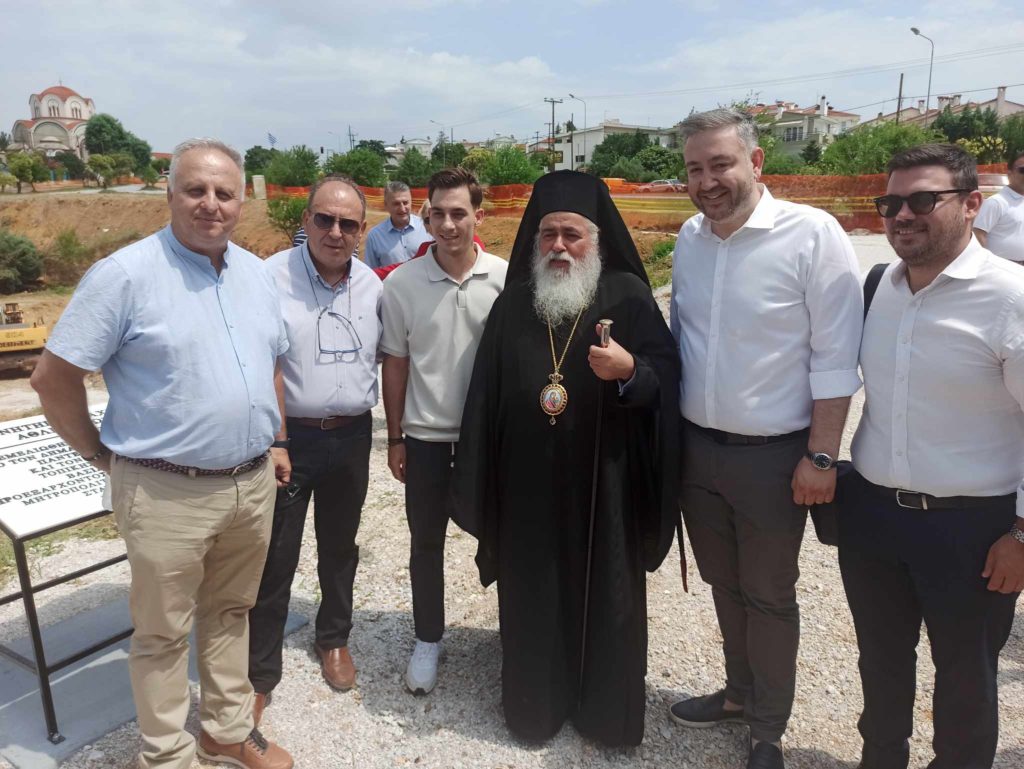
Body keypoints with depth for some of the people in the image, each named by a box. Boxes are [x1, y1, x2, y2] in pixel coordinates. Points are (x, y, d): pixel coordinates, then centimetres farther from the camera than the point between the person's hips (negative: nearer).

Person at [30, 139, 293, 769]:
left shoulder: (256, 273, 7)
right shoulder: (125, 275, -13)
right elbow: (54, 378, -9)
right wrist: (104, 456, -2)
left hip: (253, 485, 6)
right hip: (167, 493, -5)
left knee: (229, 613, 21)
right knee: (163, 634, 11)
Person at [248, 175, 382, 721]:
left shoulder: (371, 284, 3)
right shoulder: (273, 277, -12)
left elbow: (384, 360, 11)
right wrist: (274, 443, -15)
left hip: (352, 436, 5)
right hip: (289, 437, -4)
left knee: (340, 548, 19)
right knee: (275, 559, 4)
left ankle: (333, 639, 40)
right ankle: (258, 674, 21)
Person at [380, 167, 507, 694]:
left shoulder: (507, 279, -8)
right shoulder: (401, 284, -6)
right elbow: (395, 364, 1)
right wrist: (395, 438, 3)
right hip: (426, 436, 1)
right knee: (426, 544, 13)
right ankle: (427, 641, 33)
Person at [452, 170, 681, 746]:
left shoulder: (628, 296, -4)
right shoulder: (512, 304, 4)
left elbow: (668, 376, -7)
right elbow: (485, 399, 4)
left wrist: (630, 370, -30)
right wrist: (480, 491, 2)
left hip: (604, 485, -2)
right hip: (529, 488, 3)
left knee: (604, 596, 11)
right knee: (533, 598, 14)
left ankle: (607, 711, 34)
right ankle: (535, 707, 36)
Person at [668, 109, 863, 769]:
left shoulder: (812, 234, -14)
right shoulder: (689, 237, 3)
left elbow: (835, 357, -13)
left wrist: (821, 456, -14)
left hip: (773, 457, -5)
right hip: (696, 447, 5)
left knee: (768, 596, 11)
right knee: (723, 584, 20)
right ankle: (741, 692, 43)